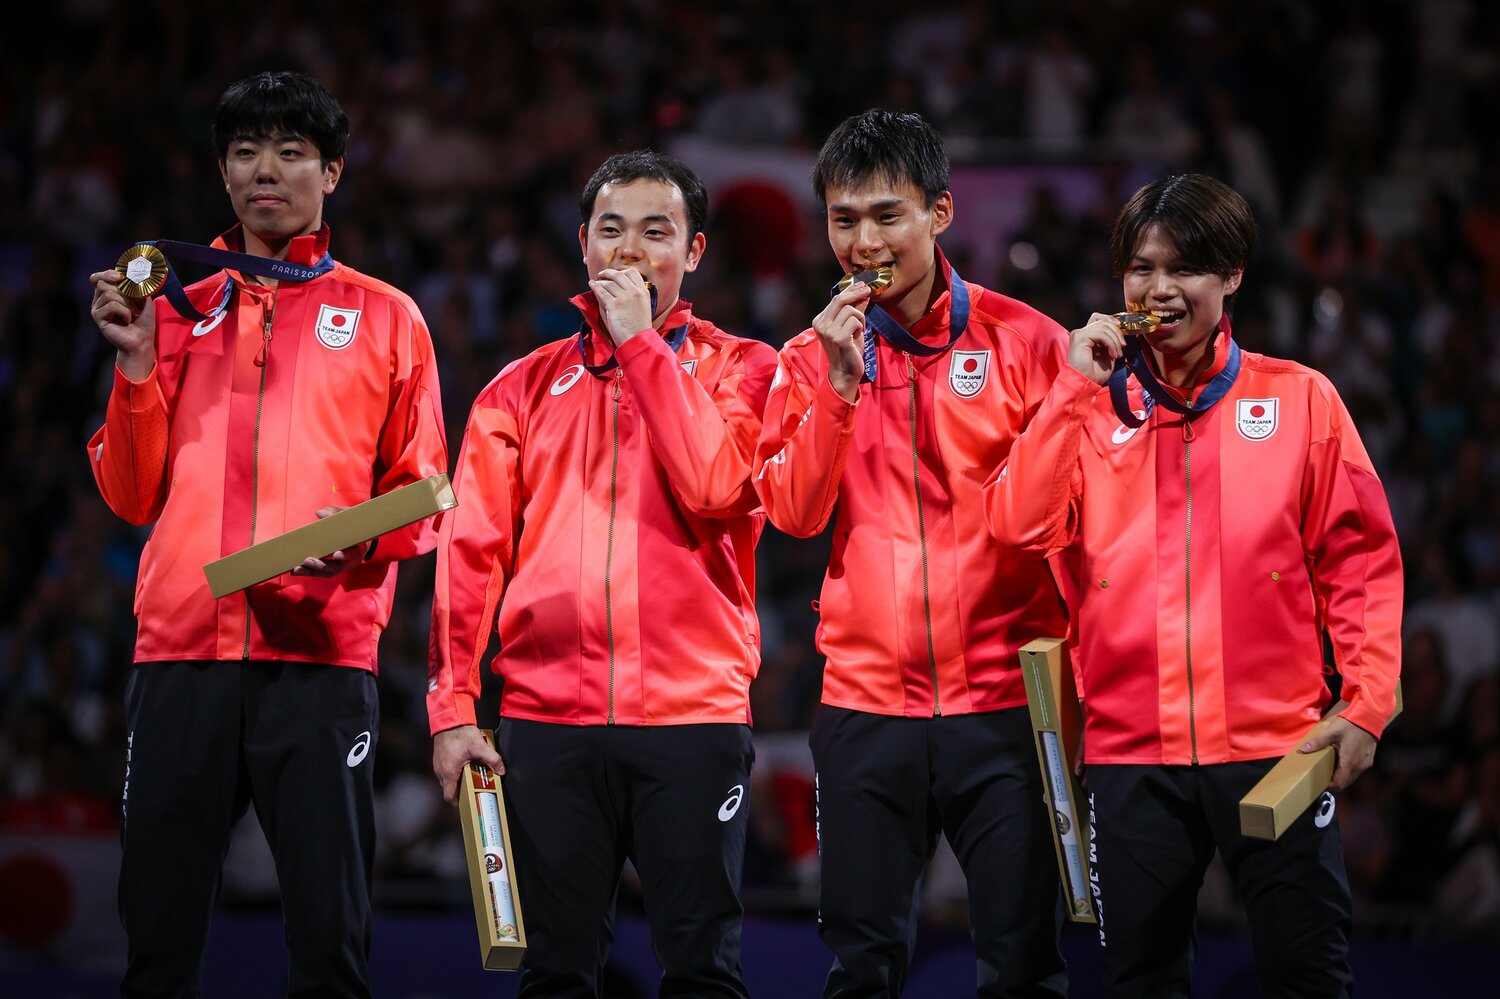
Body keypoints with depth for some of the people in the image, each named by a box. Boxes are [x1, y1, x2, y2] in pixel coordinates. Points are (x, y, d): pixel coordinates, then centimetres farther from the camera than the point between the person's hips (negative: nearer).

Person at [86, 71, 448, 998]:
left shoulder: (383, 317, 13)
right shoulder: (181, 314, 19)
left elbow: (423, 496, 11)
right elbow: (134, 496, 15)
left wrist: (367, 538, -11)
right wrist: (138, 365, 2)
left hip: (321, 653, -2)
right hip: (181, 651, 2)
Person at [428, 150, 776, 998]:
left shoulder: (741, 371, 8)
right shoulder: (526, 387, 13)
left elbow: (715, 485, -12)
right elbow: (471, 550, 8)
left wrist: (641, 342, -6)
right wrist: (453, 705, -1)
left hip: (693, 711, -2)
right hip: (548, 718, 2)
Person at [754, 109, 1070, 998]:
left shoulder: (1024, 340, 1)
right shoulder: (814, 357, 9)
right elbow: (793, 513, -3)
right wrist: (840, 382, -12)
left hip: (1001, 698, -2)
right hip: (866, 700, 2)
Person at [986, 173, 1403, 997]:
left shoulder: (1299, 399, 3)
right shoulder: (1090, 405, 8)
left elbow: (1359, 559, 3)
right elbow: (1019, 525, -7)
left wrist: (1367, 704, -5)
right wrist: (1076, 387, -10)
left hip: (1275, 743, -2)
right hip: (1131, 751, 2)